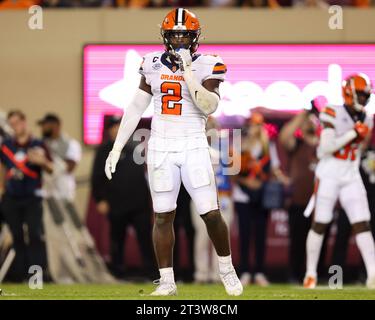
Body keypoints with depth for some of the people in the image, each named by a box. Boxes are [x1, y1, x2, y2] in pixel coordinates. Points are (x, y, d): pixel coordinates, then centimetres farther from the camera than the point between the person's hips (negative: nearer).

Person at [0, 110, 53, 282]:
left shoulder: (37, 145, -2)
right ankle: (20, 272, 14)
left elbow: (50, 169, -4)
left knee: (35, 234, -11)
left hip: (32, 198, -3)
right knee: (17, 237, 7)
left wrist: (42, 161, -25)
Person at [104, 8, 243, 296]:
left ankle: (227, 270, 15)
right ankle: (167, 282, 10)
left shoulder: (206, 66, -4)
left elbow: (209, 107, -18)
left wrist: (188, 73, -23)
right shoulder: (153, 65, 6)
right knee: (163, 216, 3)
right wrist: (116, 149, 11)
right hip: (161, 147, 3)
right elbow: (136, 108, 12)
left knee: (211, 213, -7)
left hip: (193, 146, -3)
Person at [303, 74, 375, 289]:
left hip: (352, 178, 5)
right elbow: (326, 148, -19)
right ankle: (311, 274, 13)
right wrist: (353, 134, -20)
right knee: (320, 226, 1)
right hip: (329, 176, -5)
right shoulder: (334, 115, -12)